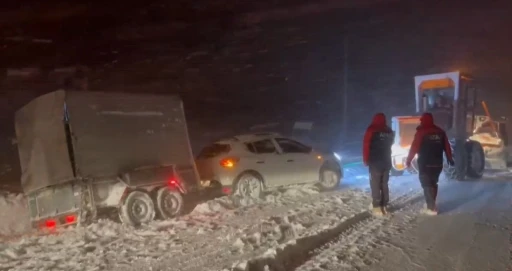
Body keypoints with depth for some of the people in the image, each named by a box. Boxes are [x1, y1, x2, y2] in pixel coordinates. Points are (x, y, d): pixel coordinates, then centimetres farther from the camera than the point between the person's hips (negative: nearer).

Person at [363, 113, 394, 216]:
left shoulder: (371, 130, -9)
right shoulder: (390, 131, 10)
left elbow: (366, 146, -9)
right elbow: (390, 146, 14)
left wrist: (366, 160, 0)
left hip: (375, 162, -6)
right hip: (387, 162, 6)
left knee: (375, 185, -5)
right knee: (384, 184, 10)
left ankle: (377, 207, -9)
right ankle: (384, 206, 9)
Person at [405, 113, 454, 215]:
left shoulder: (421, 132, -11)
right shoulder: (440, 132, 5)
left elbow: (414, 148, -13)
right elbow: (447, 147, 9)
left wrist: (408, 160, -3)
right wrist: (449, 159, 22)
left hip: (425, 164, -5)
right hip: (437, 164, 6)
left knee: (427, 185, 0)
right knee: (433, 183, 20)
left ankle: (432, 208, -4)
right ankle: (432, 204, 29)